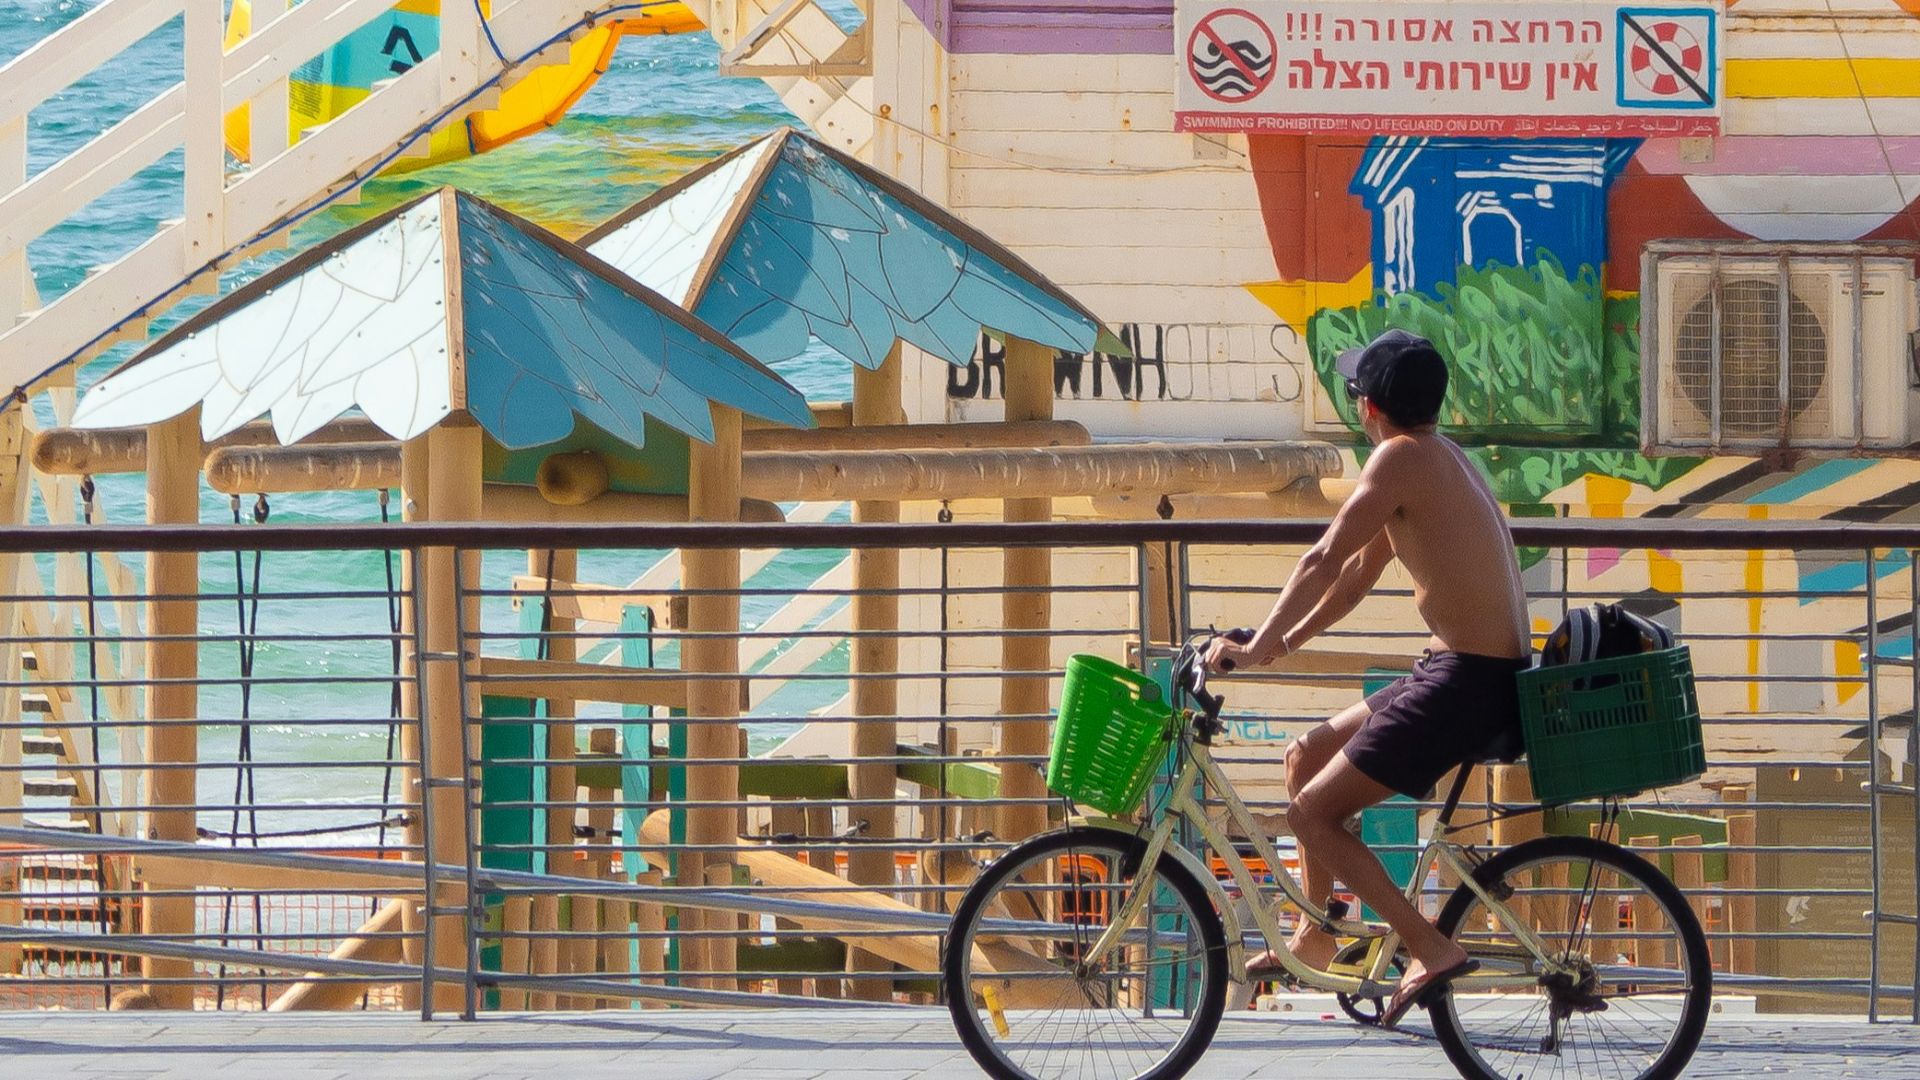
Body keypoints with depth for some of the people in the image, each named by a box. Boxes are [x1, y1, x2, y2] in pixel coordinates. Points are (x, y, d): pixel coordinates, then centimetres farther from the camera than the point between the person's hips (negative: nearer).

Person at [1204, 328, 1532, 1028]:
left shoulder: (1400, 458, -13)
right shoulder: (1442, 458, 17)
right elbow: (1358, 575, 23)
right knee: (1307, 757, 22)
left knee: (1312, 812, -6)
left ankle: (1432, 951, -10)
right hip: (1489, 674, 10)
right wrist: (1286, 643, 25)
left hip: (1469, 682, -10)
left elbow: (1324, 562, -16)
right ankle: (1315, 938, 31)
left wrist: (1254, 649, -11)